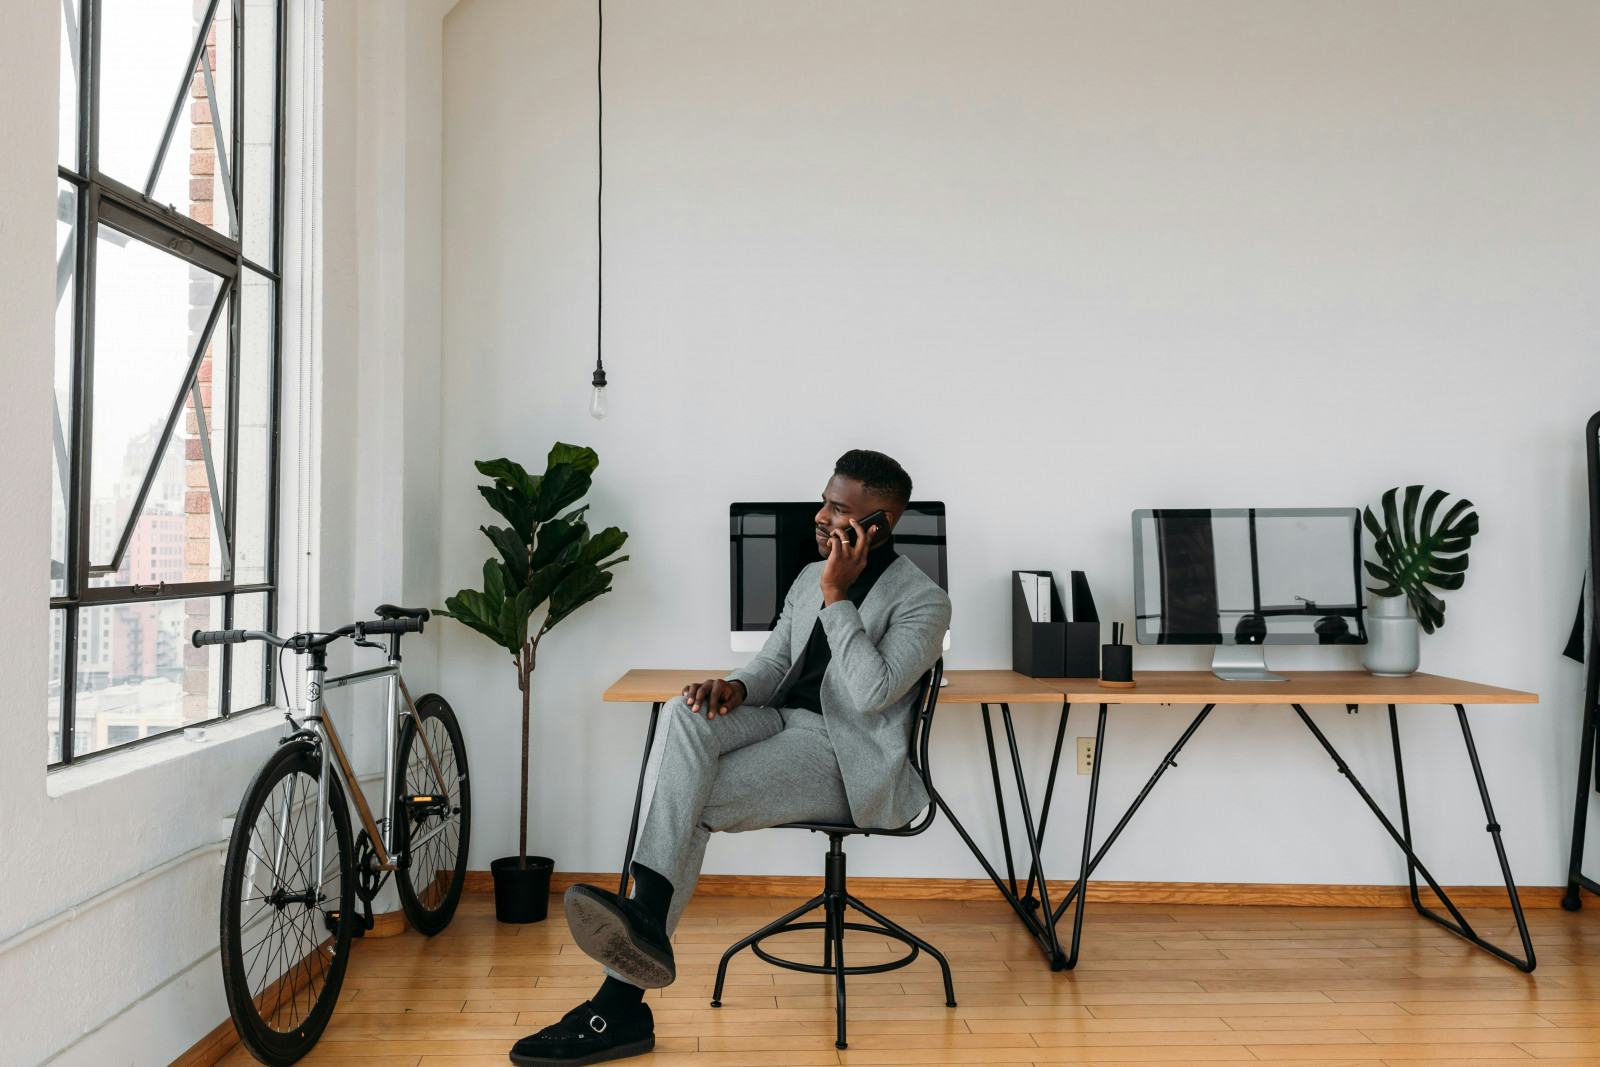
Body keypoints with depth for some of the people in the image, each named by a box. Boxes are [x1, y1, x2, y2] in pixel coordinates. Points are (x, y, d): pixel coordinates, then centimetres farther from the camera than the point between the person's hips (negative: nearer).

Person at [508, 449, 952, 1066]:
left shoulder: (923, 601, -4)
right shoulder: (810, 578, 20)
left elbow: (871, 693, -19)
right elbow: (771, 662, 16)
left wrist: (836, 597, -16)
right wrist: (735, 687, -8)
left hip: (849, 758, -6)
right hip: (784, 722, 6)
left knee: (690, 807, -25)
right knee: (687, 713, -28)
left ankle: (623, 998, -21)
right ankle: (645, 921, -39)